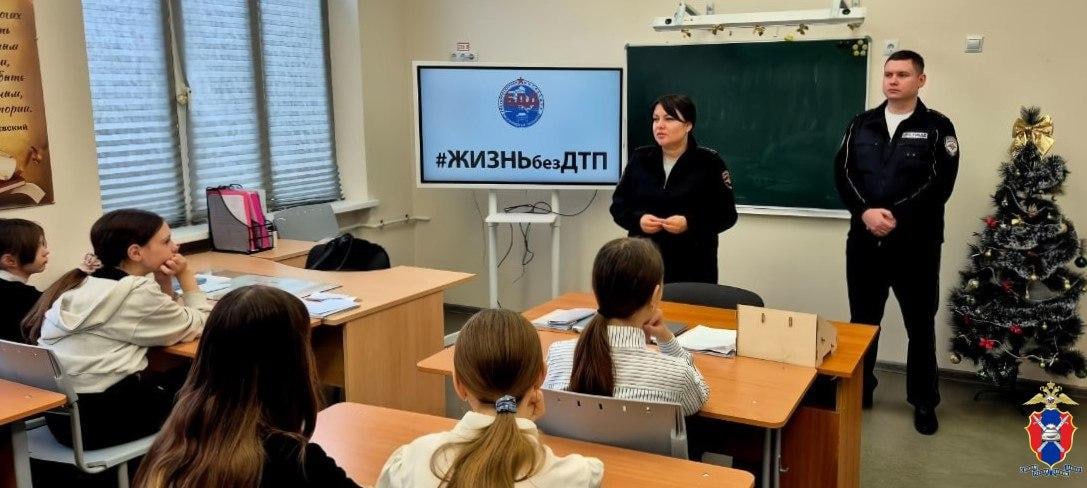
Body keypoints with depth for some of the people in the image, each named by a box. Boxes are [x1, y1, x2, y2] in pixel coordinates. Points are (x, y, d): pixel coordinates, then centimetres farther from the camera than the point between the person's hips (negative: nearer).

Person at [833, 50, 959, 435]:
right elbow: (843, 174, 0)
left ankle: (924, 402, 22)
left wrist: (895, 216, -19)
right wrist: (866, 212, -16)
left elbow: (939, 184, -9)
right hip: (865, 240, 3)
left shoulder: (936, 127, 0)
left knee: (920, 325, 7)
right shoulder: (861, 124, 8)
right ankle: (859, 391, 27)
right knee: (863, 321, 12)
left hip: (916, 244, -2)